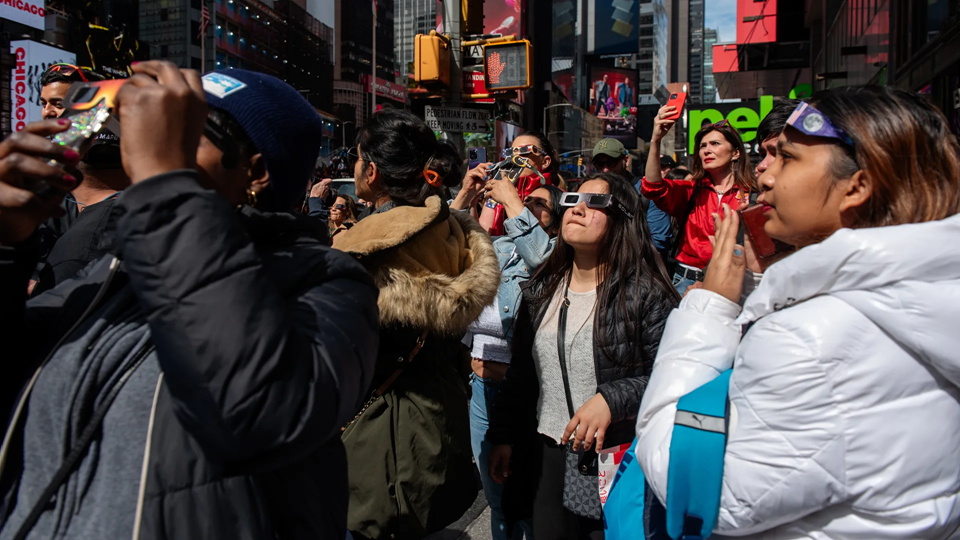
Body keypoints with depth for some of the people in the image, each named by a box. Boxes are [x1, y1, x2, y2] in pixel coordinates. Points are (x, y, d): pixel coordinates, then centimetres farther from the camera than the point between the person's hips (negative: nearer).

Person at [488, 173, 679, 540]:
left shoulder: (646, 293, -10)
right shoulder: (541, 292, 8)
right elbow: (519, 374, 13)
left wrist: (611, 399, -25)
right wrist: (503, 437, 12)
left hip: (619, 458, -4)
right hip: (547, 457, 5)